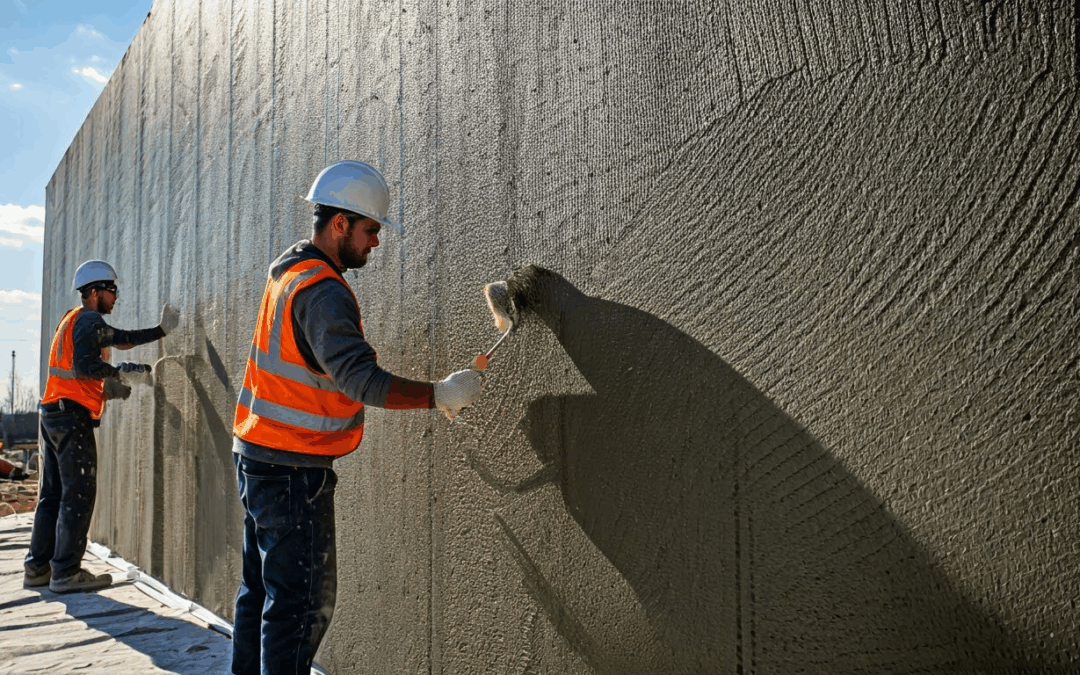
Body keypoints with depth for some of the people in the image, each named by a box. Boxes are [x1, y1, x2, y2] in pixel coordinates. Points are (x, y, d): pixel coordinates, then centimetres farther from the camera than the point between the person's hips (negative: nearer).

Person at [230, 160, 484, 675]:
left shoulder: (289, 269, 10)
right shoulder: (322, 293, -21)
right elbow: (360, 379, -32)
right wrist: (438, 395, -29)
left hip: (257, 454, 10)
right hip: (291, 467, -10)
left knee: (261, 587, 19)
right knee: (305, 598, -3)